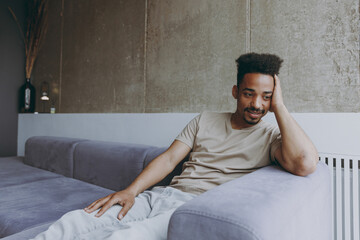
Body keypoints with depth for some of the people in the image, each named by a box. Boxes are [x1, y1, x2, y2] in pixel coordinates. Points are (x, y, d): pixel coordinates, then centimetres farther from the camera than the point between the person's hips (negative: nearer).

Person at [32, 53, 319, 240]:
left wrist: (279, 107, -7)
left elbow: (306, 163, -17)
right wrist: (131, 191, -4)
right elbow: (169, 159, 9)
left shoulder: (271, 136, 6)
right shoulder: (205, 120, 15)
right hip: (164, 194, 5)